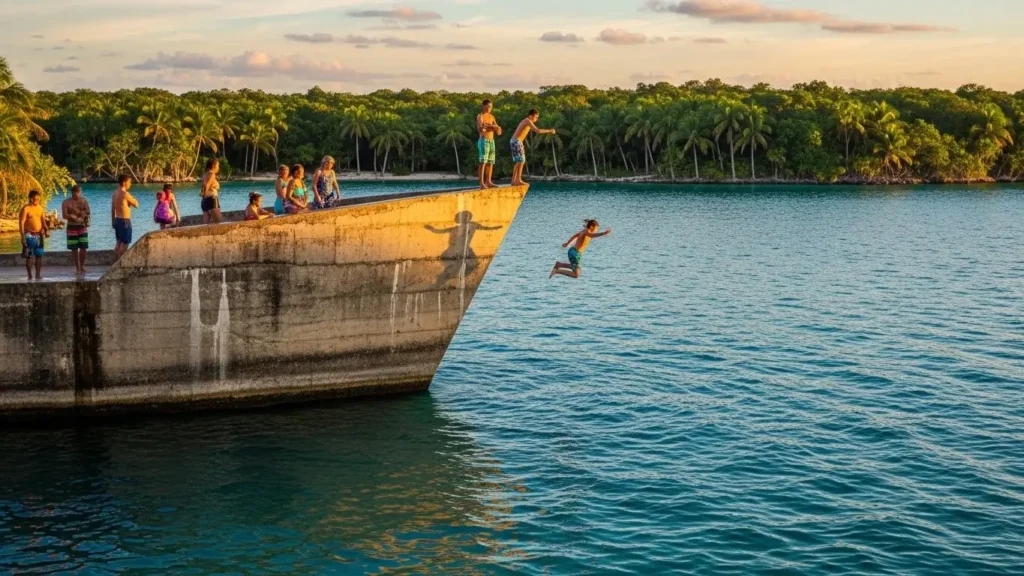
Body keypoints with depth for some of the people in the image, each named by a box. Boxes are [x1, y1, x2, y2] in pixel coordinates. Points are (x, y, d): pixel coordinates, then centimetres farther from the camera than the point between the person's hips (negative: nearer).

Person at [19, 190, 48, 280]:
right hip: (29, 235, -5)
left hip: (39, 235, 5)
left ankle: (38, 275, 12)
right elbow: (21, 223, -11)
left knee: (39, 256, 5)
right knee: (29, 256, -1)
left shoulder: (40, 208, 8)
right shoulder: (26, 208, -9)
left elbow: (43, 221, 13)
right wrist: (23, 237, -17)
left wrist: (46, 230, -5)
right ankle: (30, 276, 5)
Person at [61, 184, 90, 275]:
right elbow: (65, 215, -12)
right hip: (72, 227, -1)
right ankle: (77, 268, 9)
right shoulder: (66, 202, -3)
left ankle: (82, 265, 18)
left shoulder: (84, 201, 3)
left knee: (84, 248, -1)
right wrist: (78, 216, -17)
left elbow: (88, 213, -1)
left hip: (82, 227, 1)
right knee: (74, 249, 1)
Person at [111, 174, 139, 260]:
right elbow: (136, 205, -12)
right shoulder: (125, 194, -17)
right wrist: (133, 199, 4)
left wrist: (113, 220, 21)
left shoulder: (115, 193, 8)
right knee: (125, 243, -2)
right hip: (125, 221, -9)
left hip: (117, 220, 9)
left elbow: (112, 208, 14)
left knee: (119, 242, 18)